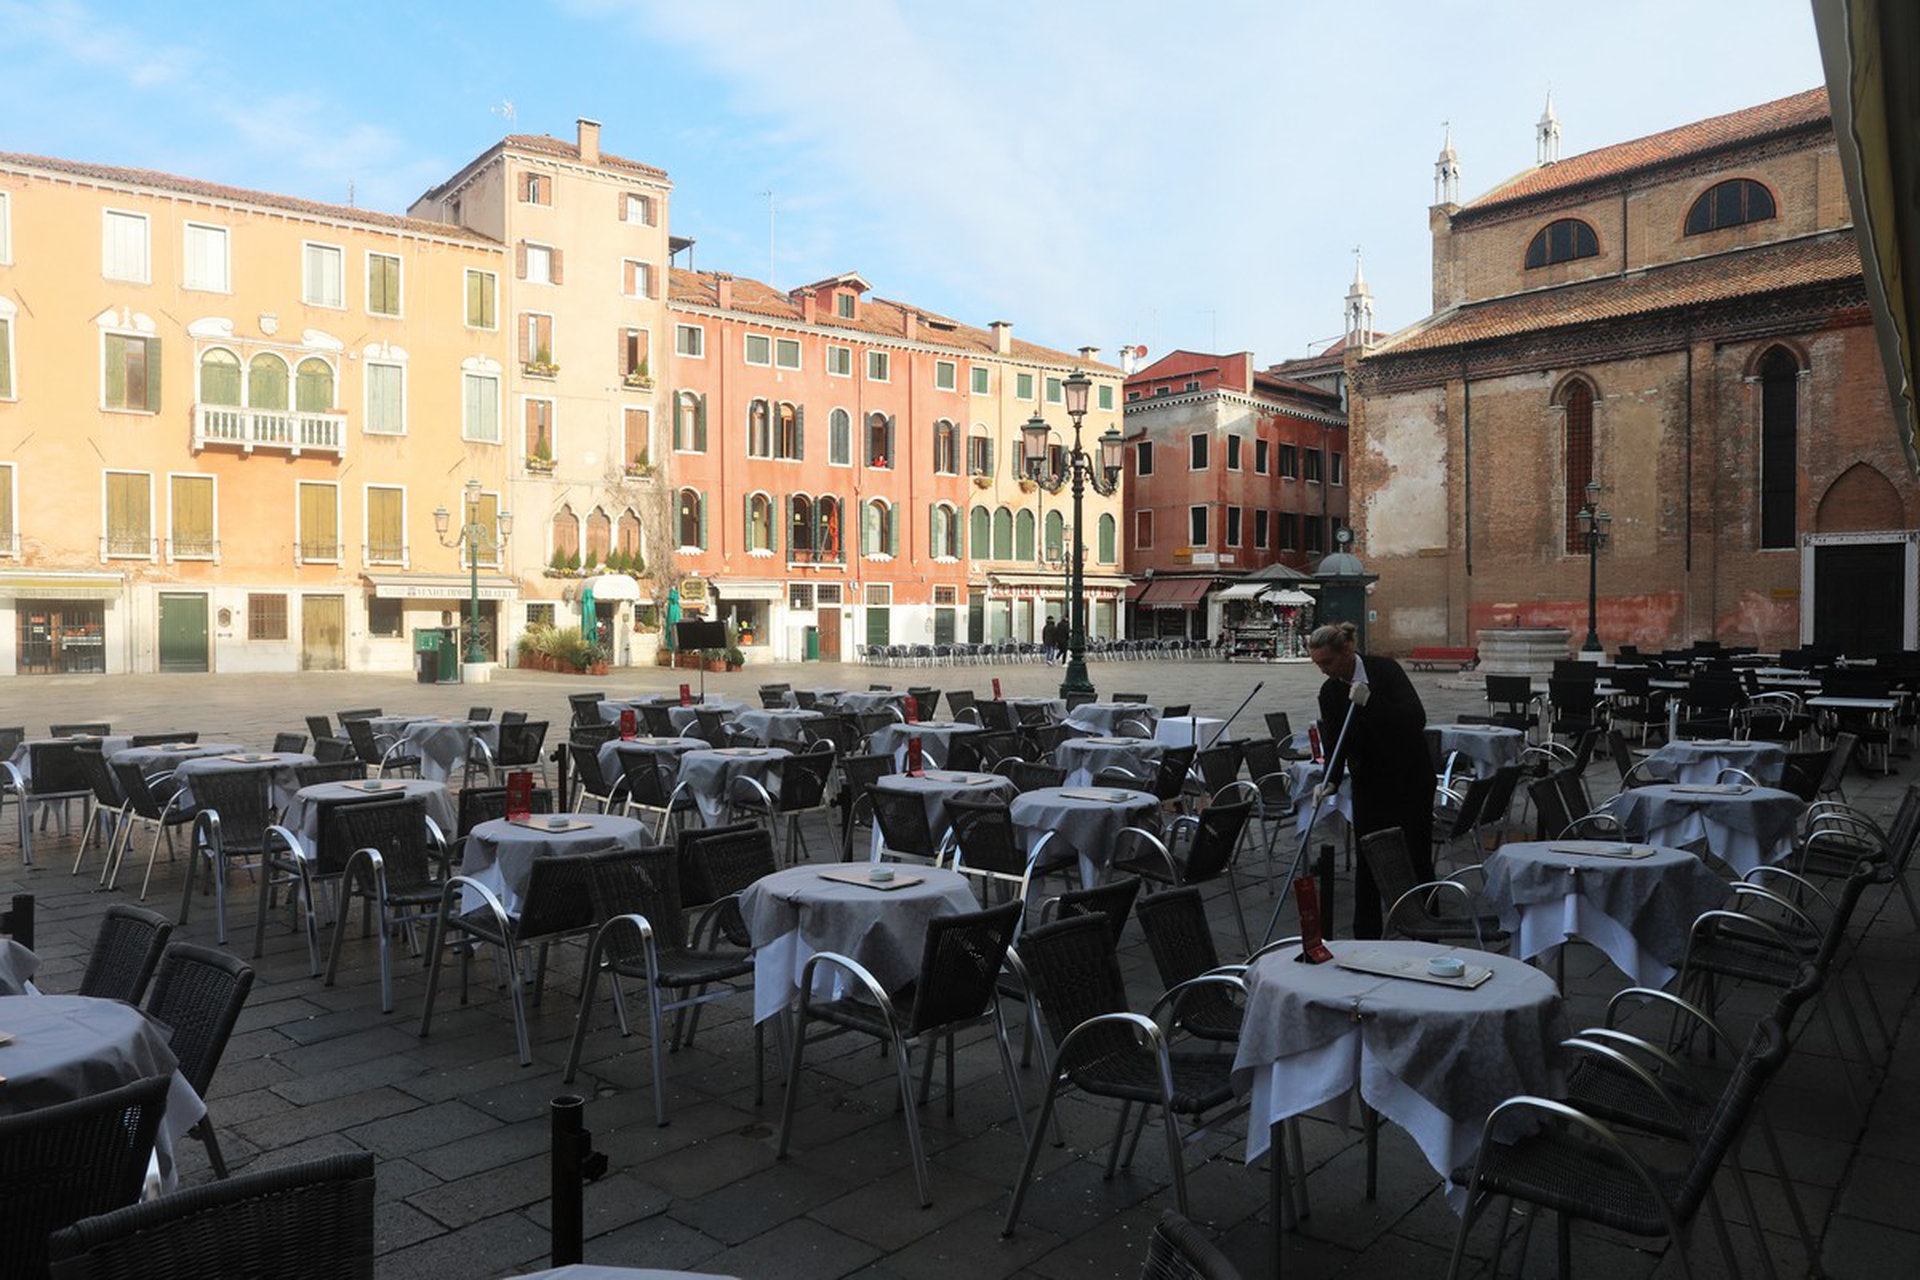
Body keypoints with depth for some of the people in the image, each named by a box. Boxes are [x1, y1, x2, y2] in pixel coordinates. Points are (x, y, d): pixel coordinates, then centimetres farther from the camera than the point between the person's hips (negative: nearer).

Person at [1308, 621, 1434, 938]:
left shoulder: (1384, 669, -16)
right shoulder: (1329, 693, -4)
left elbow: (1416, 718, -26)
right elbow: (1334, 745, -9)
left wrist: (1370, 701, -35)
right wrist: (1329, 783, -26)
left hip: (1411, 778, -3)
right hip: (1369, 784, 3)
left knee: (1417, 857, 4)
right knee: (1368, 860, 1)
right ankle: (1366, 938, 9)